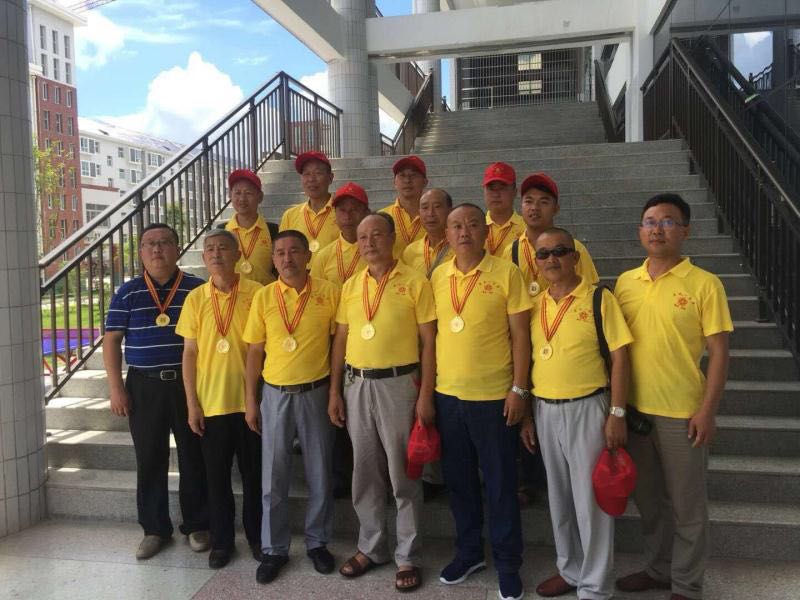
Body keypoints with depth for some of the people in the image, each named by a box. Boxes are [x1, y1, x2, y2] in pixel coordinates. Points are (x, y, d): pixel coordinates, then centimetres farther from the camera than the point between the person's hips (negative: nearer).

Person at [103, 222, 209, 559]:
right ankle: (154, 529, 24)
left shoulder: (198, 289, -1)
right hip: (144, 386, 1)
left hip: (189, 383, -1)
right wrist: (115, 386, -2)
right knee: (150, 459, 9)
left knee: (194, 457, 7)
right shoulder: (127, 294, 3)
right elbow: (111, 339, 5)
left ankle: (196, 525, 23)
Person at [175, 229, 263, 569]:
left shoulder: (256, 293, -5)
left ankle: (257, 536, 29)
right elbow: (189, 353, 4)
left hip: (249, 400, -1)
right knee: (216, 474, 11)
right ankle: (221, 540, 27)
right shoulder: (196, 298, 2)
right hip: (210, 402, 2)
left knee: (254, 472, 11)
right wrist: (192, 404, 0)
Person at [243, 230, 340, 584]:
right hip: (275, 395, 1)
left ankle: (317, 542, 29)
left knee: (320, 475, 10)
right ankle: (274, 549, 24)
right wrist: (251, 401, 3)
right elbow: (255, 351, 4)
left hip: (316, 393, -1)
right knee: (274, 477, 9)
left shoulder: (329, 293, -4)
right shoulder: (263, 297, -1)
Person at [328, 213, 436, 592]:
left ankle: (408, 557, 20)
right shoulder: (350, 286, 9)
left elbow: (428, 342, -6)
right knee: (364, 472, 14)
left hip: (398, 383, -4)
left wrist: (425, 395, -11)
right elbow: (340, 340, 11)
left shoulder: (415, 283, -5)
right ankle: (371, 547, 30)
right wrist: (334, 392, 7)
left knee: (402, 473, 5)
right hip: (356, 384, 5)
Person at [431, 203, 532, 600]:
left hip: (494, 396, -4)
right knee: (458, 479, 15)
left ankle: (507, 563, 25)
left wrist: (519, 389, -11)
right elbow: (431, 333, 10)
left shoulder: (506, 273, -7)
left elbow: (520, 335, -7)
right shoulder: (437, 277, 4)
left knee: (500, 483, 7)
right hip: (447, 394, 4)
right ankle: (468, 551, 34)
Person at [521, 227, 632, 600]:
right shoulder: (535, 305, 7)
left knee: (590, 499, 4)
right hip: (545, 410, 5)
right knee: (559, 496, 16)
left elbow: (620, 356, -9)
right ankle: (570, 569, 35)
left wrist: (617, 413, -14)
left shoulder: (599, 299, -7)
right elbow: (528, 360, 11)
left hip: (586, 408, -5)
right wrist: (527, 415, 9)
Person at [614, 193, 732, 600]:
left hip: (682, 413, -4)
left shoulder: (705, 284, -8)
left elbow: (718, 353, -8)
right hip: (633, 408, 5)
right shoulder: (625, 282, 5)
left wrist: (707, 410, -13)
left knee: (686, 504, 10)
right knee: (648, 497, 19)